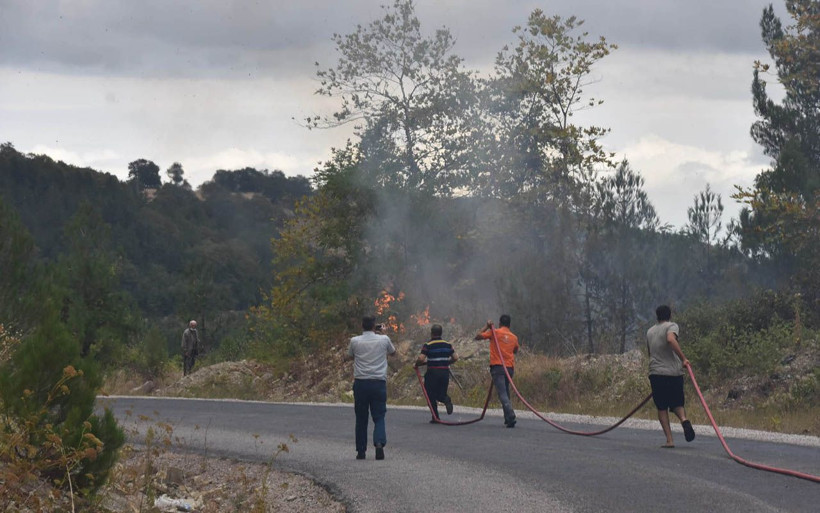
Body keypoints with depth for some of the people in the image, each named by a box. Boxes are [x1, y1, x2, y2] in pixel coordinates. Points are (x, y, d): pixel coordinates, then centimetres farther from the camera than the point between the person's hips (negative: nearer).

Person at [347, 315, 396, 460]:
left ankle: (361, 451, 12)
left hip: (360, 383, 0)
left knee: (361, 418, 9)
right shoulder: (383, 340, 1)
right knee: (379, 417, 3)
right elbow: (393, 351, 22)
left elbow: (350, 356, 20)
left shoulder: (355, 341, 0)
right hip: (379, 382, 0)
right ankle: (379, 443, -21)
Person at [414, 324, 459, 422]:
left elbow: (421, 359, -16)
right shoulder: (448, 345, 7)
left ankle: (435, 417, 3)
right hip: (445, 372, 4)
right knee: (441, 394, 16)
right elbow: (455, 357, 9)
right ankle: (446, 400, -18)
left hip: (432, 372, -4)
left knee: (431, 396, 8)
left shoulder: (428, 345, -7)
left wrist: (416, 365, 3)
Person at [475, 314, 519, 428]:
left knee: (502, 394, -11)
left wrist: (486, 326, 13)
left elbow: (477, 337, 5)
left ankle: (511, 417, -25)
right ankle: (508, 418, 16)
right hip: (510, 367, 5)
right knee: (506, 393, 18)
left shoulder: (494, 332, -1)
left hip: (497, 367, -5)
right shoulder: (514, 337, 12)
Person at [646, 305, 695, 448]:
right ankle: (683, 419, -18)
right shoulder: (672, 326, 0)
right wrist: (683, 358, -21)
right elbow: (671, 339, -22)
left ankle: (669, 440, -4)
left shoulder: (650, 331, 17)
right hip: (674, 372, -2)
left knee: (662, 408, 5)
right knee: (677, 403, 13)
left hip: (656, 373, 2)